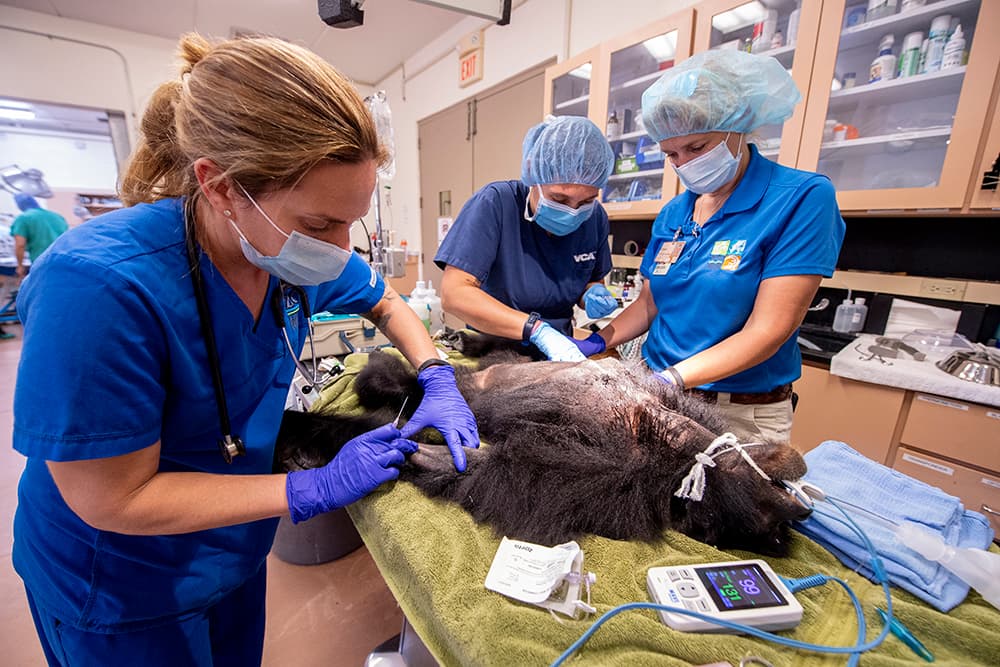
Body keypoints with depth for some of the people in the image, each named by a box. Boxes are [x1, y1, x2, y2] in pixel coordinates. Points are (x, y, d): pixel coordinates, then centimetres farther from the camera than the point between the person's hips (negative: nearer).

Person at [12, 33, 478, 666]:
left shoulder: (299, 251, -17)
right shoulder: (97, 284, -35)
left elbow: (387, 304, -1)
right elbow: (112, 500, -27)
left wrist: (439, 382, -17)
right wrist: (317, 488, -28)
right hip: (117, 584, -5)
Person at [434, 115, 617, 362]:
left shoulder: (595, 218, -3)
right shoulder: (494, 204, -17)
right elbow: (453, 294, -24)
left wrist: (594, 294, -10)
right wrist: (538, 330, -30)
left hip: (561, 354, 4)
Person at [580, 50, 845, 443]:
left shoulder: (802, 198, -12)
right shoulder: (673, 214, 5)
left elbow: (767, 331, -19)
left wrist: (671, 378, -28)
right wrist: (597, 342, -6)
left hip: (743, 413, -4)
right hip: (659, 394, 5)